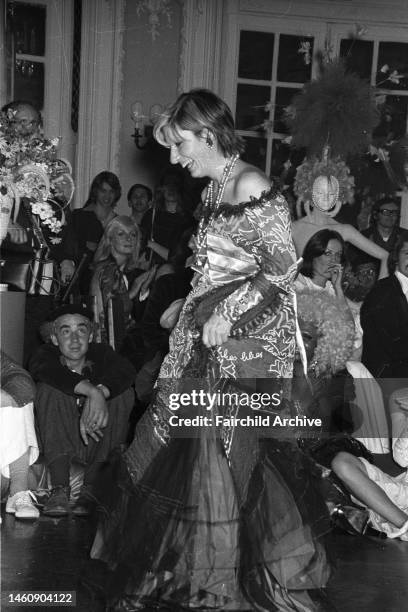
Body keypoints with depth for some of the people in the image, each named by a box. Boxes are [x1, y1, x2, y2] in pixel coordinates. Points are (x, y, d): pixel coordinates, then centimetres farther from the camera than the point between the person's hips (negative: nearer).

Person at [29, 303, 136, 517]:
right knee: (50, 390, -23)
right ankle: (60, 489, -33)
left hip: (99, 441, 1)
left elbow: (125, 371, -24)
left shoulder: (101, 353, -2)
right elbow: (47, 371, -31)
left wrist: (100, 392, -45)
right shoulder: (46, 355, -6)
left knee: (123, 393, -21)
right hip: (59, 442, -1)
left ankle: (91, 488, -26)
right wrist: (93, 391, -46)